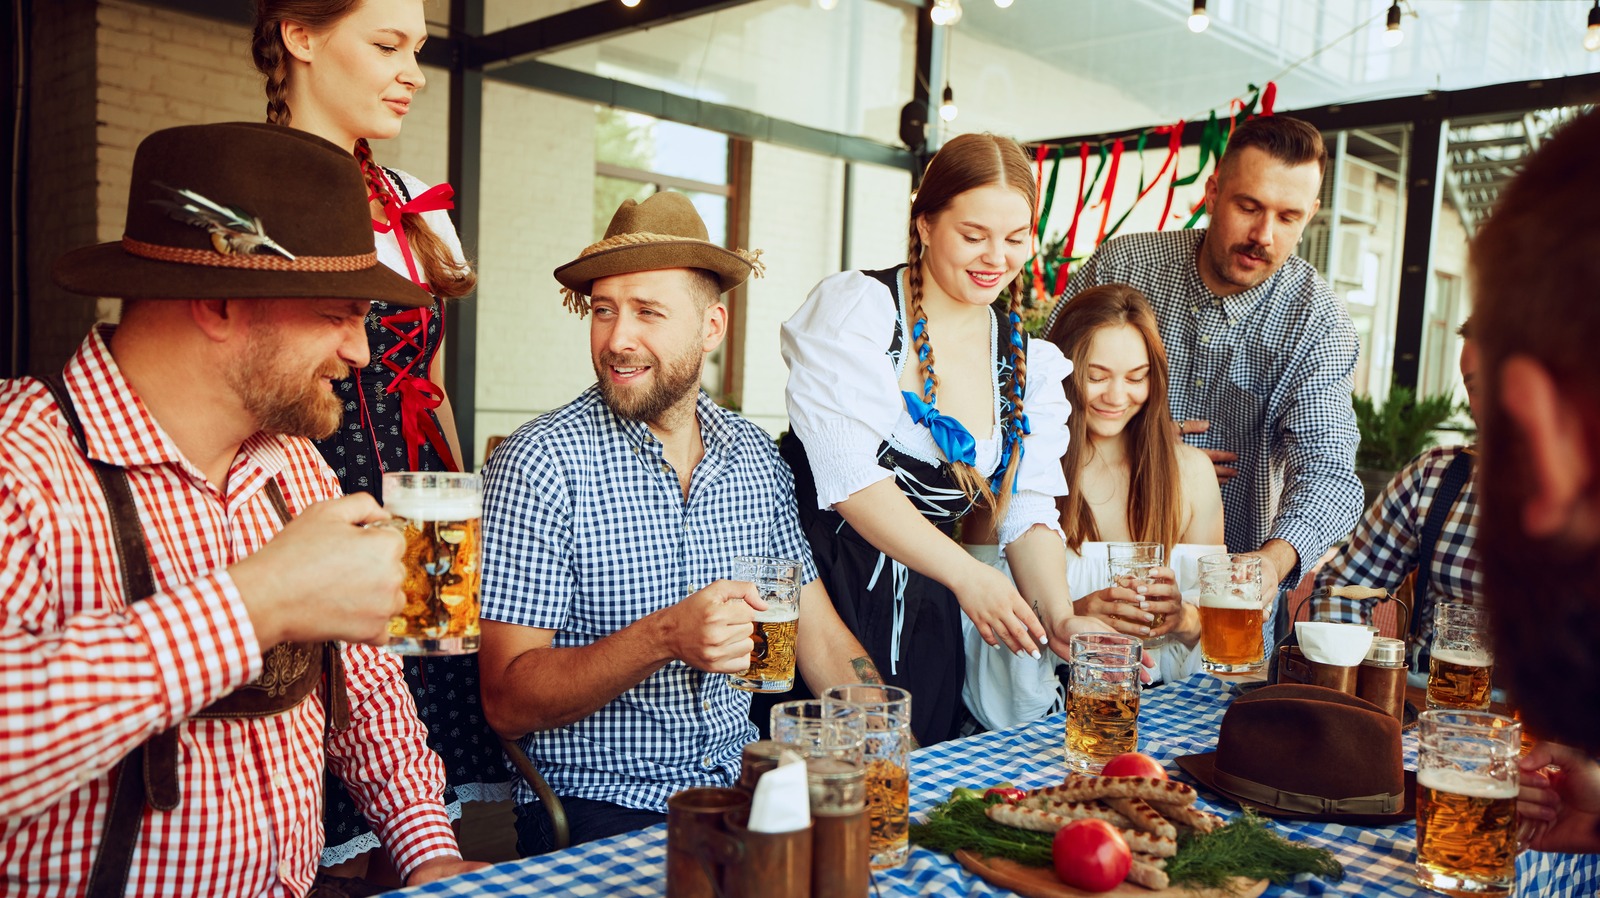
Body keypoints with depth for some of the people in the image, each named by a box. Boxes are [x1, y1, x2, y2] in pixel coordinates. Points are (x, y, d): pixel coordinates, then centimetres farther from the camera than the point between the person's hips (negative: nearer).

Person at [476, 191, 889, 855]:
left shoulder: (756, 458, 4)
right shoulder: (540, 463, -11)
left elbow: (821, 640, 9)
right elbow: (507, 702, -13)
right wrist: (664, 638, -27)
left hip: (737, 788, 5)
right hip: (594, 805, -5)